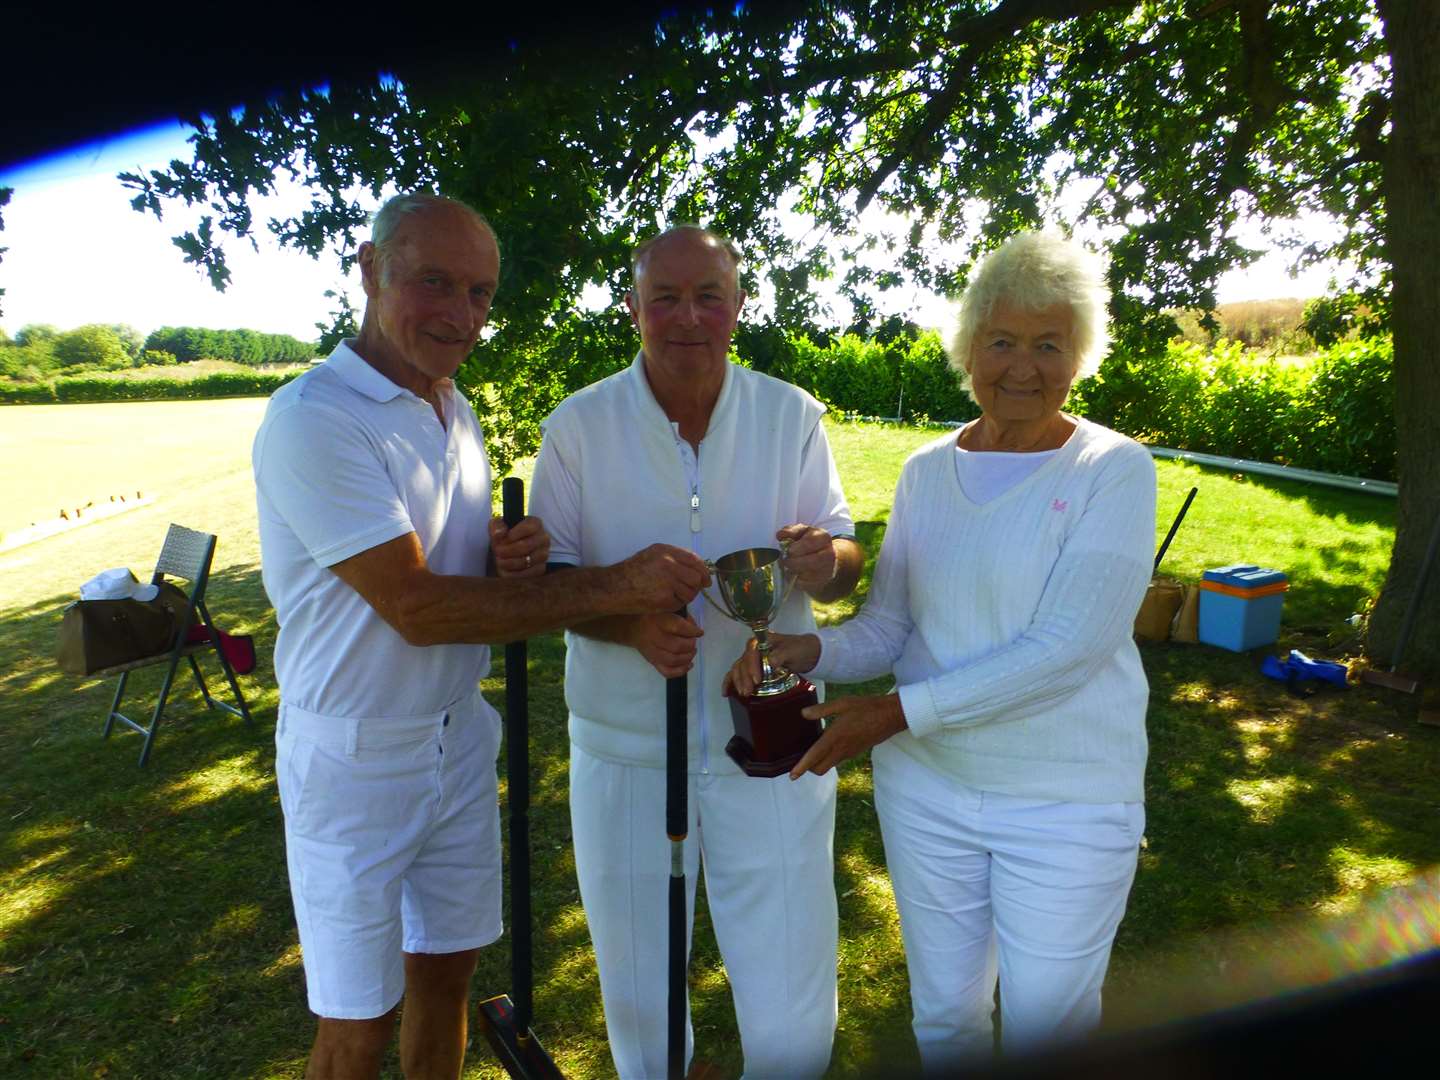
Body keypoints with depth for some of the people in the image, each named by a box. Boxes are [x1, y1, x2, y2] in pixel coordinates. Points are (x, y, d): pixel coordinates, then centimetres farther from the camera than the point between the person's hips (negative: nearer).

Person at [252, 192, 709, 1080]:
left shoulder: (458, 415, 5)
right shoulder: (312, 420, -20)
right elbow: (418, 608, -24)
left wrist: (517, 559, -10)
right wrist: (608, 589, -25)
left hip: (459, 735, 7)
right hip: (355, 761, -6)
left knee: (446, 971, 20)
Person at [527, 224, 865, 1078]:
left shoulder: (794, 416, 0)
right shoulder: (579, 425, -3)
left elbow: (843, 560, 2)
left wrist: (826, 558, -23)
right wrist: (629, 625, -21)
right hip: (626, 751, 0)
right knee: (637, 998, 20)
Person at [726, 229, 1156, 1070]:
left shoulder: (1115, 471, -11)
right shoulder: (927, 471, 2)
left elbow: (1066, 648, -21)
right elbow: (887, 626, 3)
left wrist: (900, 712, -23)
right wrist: (807, 650, -18)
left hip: (1068, 802, -3)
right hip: (927, 787, 4)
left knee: (1045, 1029, 14)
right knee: (944, 1015, 21)